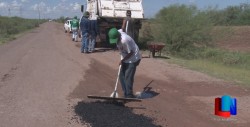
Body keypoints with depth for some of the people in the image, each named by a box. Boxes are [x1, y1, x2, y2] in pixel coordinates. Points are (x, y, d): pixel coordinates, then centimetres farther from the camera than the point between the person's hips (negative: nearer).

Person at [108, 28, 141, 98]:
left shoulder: (125, 40, -33)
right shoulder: (118, 32, -10)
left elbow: (131, 53, -25)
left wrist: (122, 60, -15)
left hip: (133, 58, -9)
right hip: (125, 59, 9)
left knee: (128, 77, -12)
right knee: (122, 76, 8)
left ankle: (129, 95, -2)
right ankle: (126, 94, 17)